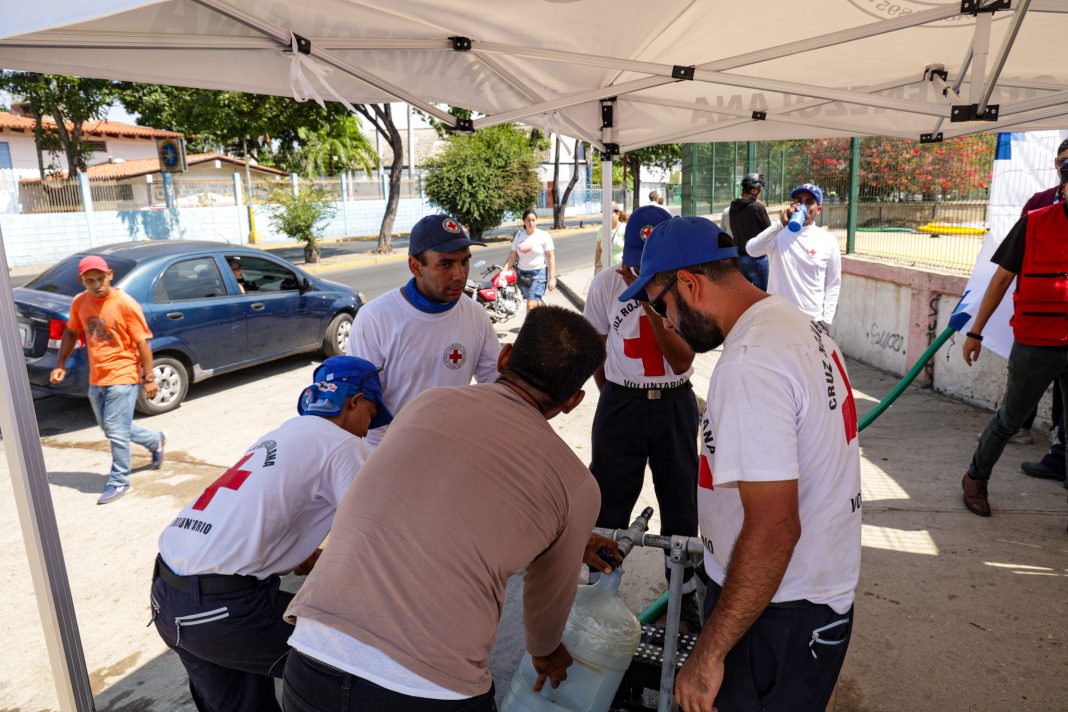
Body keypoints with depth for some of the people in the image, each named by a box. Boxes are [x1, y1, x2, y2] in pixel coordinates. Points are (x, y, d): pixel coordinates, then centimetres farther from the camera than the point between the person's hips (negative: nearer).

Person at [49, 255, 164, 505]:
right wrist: (60, 364, 9)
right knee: (112, 428, 18)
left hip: (123, 377, -7)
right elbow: (71, 332, 17)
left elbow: (142, 343, -13)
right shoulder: (79, 303, 1)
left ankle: (118, 482, 12)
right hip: (96, 379, 7)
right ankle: (155, 440, 41)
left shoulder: (126, 304, -15)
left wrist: (149, 378, -12)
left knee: (117, 432, -3)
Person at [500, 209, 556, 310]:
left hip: (538, 273, -4)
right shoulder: (519, 235, 6)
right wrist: (503, 272, -5)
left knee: (531, 305, -13)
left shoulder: (544, 235, -6)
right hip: (522, 273, 5)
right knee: (536, 302, 14)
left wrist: (552, 278, -12)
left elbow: (550, 257, -7)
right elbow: (512, 256, 7)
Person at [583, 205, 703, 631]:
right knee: (608, 504, 6)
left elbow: (682, 360, -16)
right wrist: (615, 399, 9)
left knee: (681, 503, 13)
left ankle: (685, 592, 35)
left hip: (676, 404, 1)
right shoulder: (606, 284, -8)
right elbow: (594, 350, 5)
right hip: (620, 404, 0)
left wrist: (652, 303, -25)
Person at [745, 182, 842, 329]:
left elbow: (833, 284, 5)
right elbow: (752, 250, -20)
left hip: (813, 320, 0)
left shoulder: (829, 241, 2)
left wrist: (826, 320, -1)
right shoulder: (778, 234, -1)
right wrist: (780, 224, -24)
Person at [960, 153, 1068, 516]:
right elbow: (1001, 279, -1)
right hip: (1036, 345, -2)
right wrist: (975, 332, -1)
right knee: (1010, 418, 11)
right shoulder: (1034, 224, -5)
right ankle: (976, 478, 30)